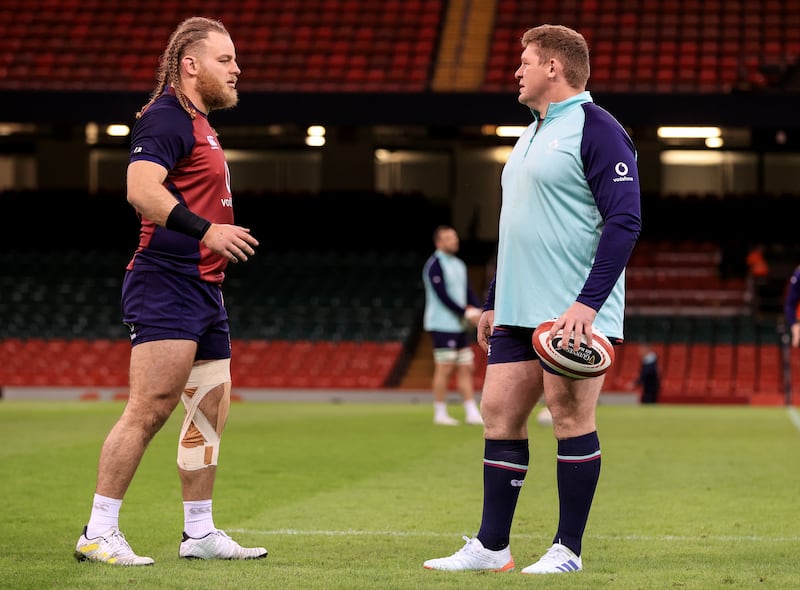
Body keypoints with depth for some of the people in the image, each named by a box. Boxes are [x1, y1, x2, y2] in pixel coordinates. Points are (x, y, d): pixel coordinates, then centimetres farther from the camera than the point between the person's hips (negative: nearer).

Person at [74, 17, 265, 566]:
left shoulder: (199, 124, 20)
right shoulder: (166, 119, -11)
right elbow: (141, 188, -27)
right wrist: (204, 230, -33)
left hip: (205, 289, 10)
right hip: (166, 285, -10)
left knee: (211, 410, 11)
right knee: (151, 407, -14)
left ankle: (200, 532, 18)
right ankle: (99, 532, -11)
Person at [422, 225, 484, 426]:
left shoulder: (459, 265, 17)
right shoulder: (435, 264, -10)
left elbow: (468, 292, 15)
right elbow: (443, 296, -17)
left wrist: (477, 310, -3)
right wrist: (467, 312, -18)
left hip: (459, 326, 8)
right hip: (442, 325, -8)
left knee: (466, 368, 6)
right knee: (445, 369, -7)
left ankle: (472, 413, 8)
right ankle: (440, 413, 0)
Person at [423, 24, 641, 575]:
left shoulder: (597, 130, -9)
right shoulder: (531, 135, 20)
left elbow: (625, 221, -16)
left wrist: (587, 303, -22)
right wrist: (492, 303, 24)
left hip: (574, 313, -9)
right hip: (519, 313, 9)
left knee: (571, 417, -5)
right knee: (500, 414, 5)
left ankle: (568, 550, 2)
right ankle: (491, 546, 10)